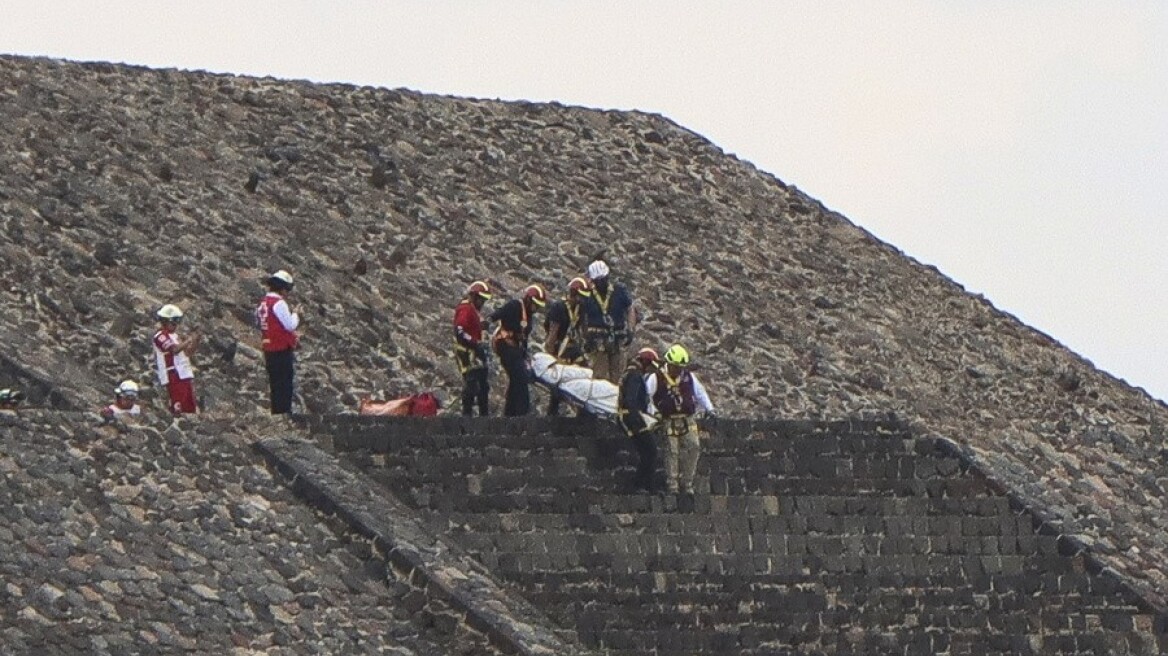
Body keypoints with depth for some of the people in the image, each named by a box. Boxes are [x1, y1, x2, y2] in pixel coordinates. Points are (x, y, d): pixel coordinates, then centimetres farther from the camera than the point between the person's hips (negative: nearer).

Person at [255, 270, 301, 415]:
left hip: (269, 351, 9)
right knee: (286, 385, -6)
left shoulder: (263, 303, 12)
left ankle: (276, 413, 18)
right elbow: (290, 325, -18)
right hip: (282, 350, -9)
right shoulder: (279, 303, -16)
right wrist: (296, 315, 3)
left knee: (275, 385, 14)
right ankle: (284, 412, -8)